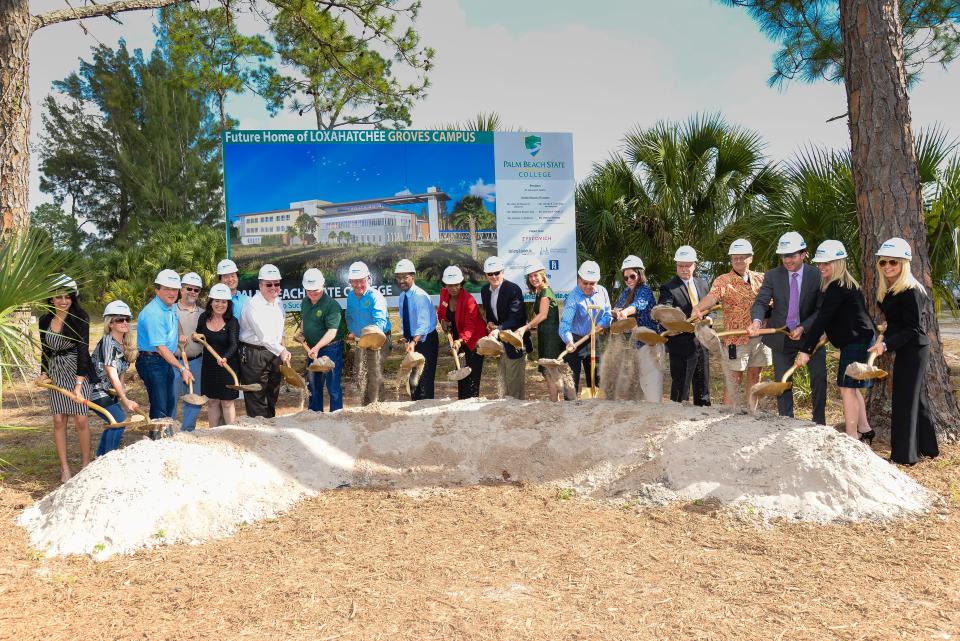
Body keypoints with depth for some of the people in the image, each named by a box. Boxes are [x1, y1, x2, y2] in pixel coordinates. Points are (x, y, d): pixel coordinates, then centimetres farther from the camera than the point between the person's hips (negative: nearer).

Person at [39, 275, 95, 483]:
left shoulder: (80, 318, -11)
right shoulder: (45, 320, 3)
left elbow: (83, 349, -17)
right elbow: (45, 350, 16)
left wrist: (79, 382, -24)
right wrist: (44, 373, 6)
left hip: (78, 372, -4)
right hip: (56, 373, 4)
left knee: (81, 420, -5)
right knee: (59, 420, 3)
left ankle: (85, 464, 9)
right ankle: (64, 468, 11)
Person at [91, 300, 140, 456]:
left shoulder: (125, 344, 3)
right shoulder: (108, 342, -23)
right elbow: (112, 374, -27)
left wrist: (122, 389, -4)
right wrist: (125, 400, -30)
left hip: (110, 391, 9)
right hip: (98, 391, -9)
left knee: (114, 422, 17)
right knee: (120, 421, -17)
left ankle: (101, 457, 33)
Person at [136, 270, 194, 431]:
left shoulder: (171, 306, 6)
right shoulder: (153, 313, -24)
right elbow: (161, 347, -27)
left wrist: (180, 335, 11)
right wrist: (182, 369, -29)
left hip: (167, 361, 10)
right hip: (152, 362, -10)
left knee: (170, 403, 21)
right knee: (160, 408, -8)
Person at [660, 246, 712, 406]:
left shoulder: (703, 284, 12)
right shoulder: (668, 288, -8)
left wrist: (708, 318, 1)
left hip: (702, 343, 6)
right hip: (682, 345, -6)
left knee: (703, 385, 15)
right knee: (680, 386, -2)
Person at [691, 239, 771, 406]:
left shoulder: (760, 278, 10)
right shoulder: (723, 280, -5)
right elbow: (712, 296, -23)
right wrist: (698, 308, -44)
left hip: (760, 335, 5)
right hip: (736, 337, -5)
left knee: (755, 376, 12)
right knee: (734, 379, -2)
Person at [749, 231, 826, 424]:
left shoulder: (817, 276, -9)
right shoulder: (772, 276, -6)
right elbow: (761, 302, -14)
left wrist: (803, 328, -25)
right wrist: (757, 320, -35)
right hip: (781, 337, 1)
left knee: (819, 379, 4)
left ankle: (819, 423, 21)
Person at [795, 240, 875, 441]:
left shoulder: (838, 287, -19)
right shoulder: (846, 283, 13)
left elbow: (822, 319, -24)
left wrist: (806, 349, -25)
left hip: (856, 341, -11)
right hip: (857, 340, 11)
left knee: (847, 388, -8)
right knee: (851, 387, 18)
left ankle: (852, 437, -4)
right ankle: (864, 429, 28)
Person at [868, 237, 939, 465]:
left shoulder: (910, 291, -20)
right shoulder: (887, 289, 7)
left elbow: (912, 329, -22)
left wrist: (886, 344, -30)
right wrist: (886, 339, 10)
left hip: (912, 349, -10)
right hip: (907, 349, 10)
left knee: (904, 400, -3)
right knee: (917, 397, 19)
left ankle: (903, 455, 7)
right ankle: (928, 447, 33)